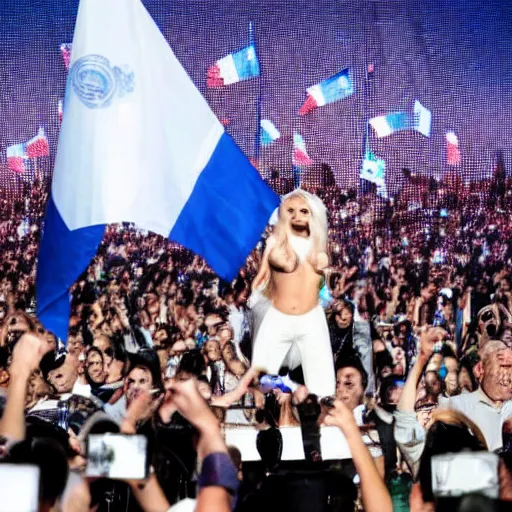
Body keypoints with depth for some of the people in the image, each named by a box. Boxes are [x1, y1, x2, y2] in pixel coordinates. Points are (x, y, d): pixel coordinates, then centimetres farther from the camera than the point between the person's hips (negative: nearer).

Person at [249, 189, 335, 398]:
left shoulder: (319, 243, 11)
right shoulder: (276, 241, 1)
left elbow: (321, 264, -2)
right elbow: (287, 263, -11)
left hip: (311, 320, 2)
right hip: (277, 319, -2)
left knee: (323, 387, -6)